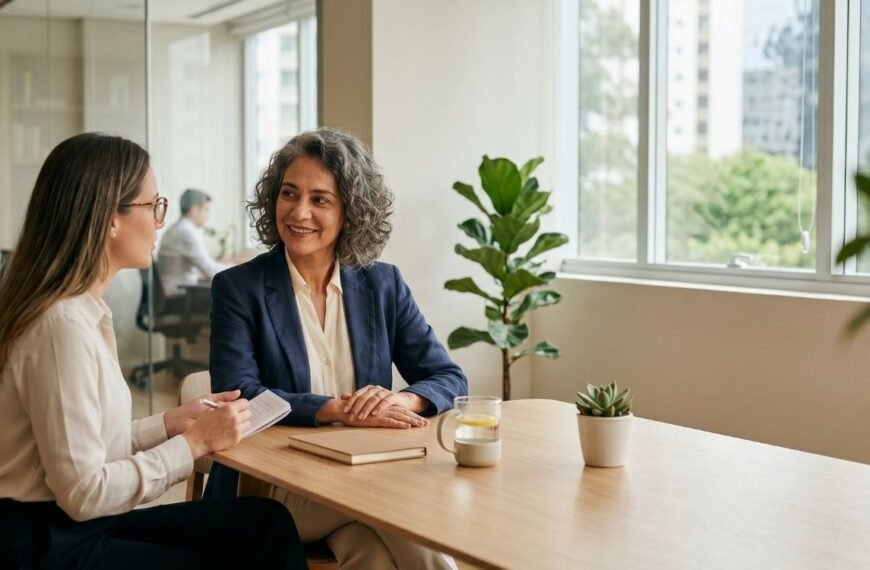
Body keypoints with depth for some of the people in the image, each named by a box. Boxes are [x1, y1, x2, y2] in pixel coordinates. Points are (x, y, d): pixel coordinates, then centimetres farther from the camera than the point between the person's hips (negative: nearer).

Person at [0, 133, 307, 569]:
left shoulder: (80, 311, 8)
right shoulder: (63, 324, -22)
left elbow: (87, 441, 8)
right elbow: (84, 493, -22)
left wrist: (173, 422, 3)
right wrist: (195, 441, -15)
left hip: (76, 525, 8)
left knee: (265, 521, -3)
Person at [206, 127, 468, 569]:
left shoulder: (382, 286, 9)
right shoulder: (237, 288, 0)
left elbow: (449, 380, 6)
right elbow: (237, 395, -12)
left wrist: (400, 400, -17)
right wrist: (339, 410, -25)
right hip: (270, 486, -3)